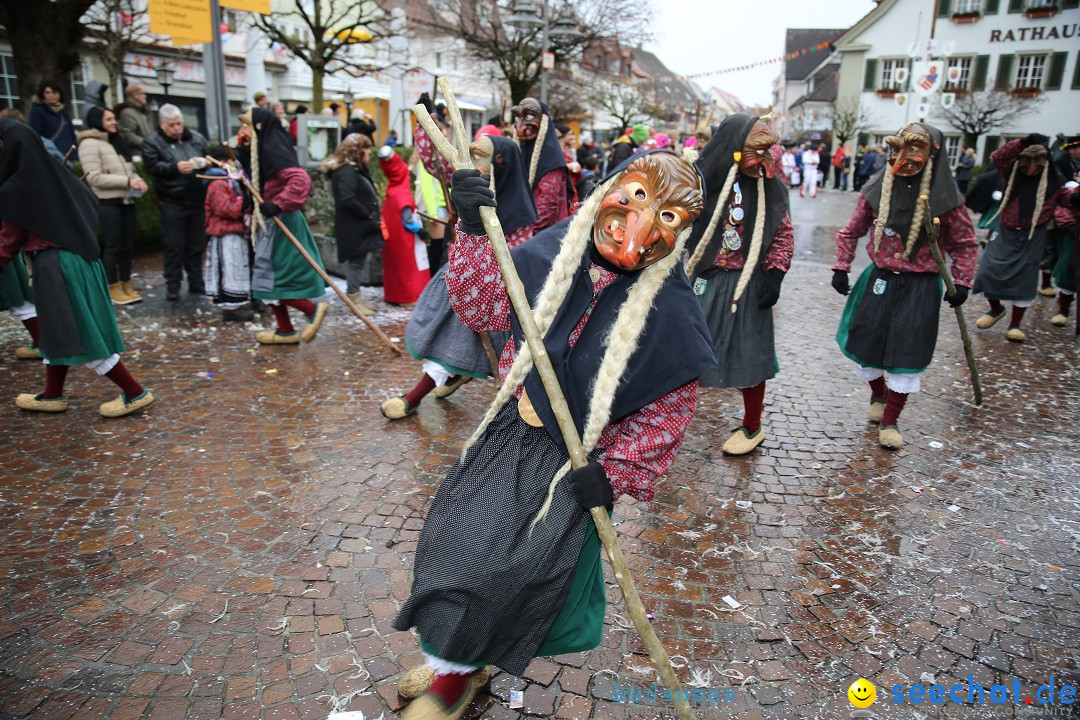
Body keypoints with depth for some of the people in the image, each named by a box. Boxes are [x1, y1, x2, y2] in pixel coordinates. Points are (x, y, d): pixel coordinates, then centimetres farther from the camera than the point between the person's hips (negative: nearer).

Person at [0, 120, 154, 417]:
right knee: (60, 327, 17)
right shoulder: (56, 175, 5)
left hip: (54, 265, -8)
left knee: (80, 332, -1)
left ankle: (135, 392, 0)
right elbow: (91, 203, 19)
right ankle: (52, 395, 29)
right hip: (81, 257, 8)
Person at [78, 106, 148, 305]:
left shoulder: (116, 141, 17)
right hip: (107, 203, -7)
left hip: (126, 200, 7)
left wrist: (137, 180, -2)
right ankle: (113, 288, 5)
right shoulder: (89, 144, -8)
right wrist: (127, 181, -20)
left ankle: (126, 285, 18)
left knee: (127, 244, 10)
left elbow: (129, 168, 21)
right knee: (113, 246, -3)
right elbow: (94, 177, -15)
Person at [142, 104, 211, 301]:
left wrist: (206, 162, -8)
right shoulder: (152, 142, -1)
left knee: (197, 244, 11)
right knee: (174, 247, 0)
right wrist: (176, 167, -25)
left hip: (198, 200, 4)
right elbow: (152, 167, -12)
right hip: (172, 203, -4)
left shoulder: (196, 138, 10)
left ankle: (196, 282, 21)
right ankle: (172, 286, 9)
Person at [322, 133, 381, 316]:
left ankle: (355, 297, 22)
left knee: (358, 261, 14)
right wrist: (369, 216, -20)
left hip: (360, 227, 10)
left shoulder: (355, 169, 16)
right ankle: (353, 299, 5)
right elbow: (347, 200, -26)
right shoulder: (346, 172, -16)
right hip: (354, 228, -10)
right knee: (357, 261, -4)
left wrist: (372, 218, 7)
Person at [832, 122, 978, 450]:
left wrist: (961, 282, -5)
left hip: (920, 287, -2)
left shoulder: (944, 198, -8)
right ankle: (878, 396, 39)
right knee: (867, 344, 9)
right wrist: (841, 268, 2)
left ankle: (890, 421, 15)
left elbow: (966, 244, 3)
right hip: (879, 280, 2)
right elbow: (851, 231, 9)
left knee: (906, 355, -1)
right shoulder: (876, 189, -3)